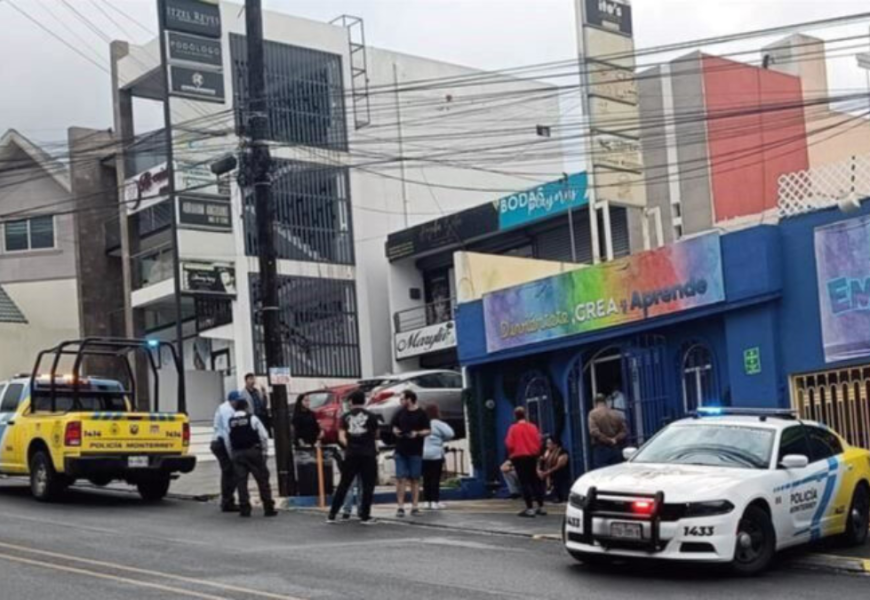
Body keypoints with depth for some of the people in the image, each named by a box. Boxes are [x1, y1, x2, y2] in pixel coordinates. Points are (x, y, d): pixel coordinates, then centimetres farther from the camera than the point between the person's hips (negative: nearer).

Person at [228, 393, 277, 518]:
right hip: (253, 452, -2)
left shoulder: (230, 422, 3)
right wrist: (264, 452, 6)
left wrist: (233, 455, 10)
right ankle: (268, 508, 1)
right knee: (262, 480, 3)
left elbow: (228, 441, 2)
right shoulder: (252, 419, -3)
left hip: (237, 454, 2)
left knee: (241, 482, 6)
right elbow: (264, 436, -4)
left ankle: (244, 509, 2)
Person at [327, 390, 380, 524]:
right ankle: (365, 516, 3)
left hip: (351, 455, 2)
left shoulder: (345, 417, 5)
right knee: (368, 486, 5)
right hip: (368, 454, -2)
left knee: (343, 485, 8)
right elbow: (375, 436, 11)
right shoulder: (371, 417, 1)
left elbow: (341, 438, 1)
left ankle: (332, 515, 10)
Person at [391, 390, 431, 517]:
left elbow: (427, 431, -2)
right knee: (401, 478, -3)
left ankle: (415, 506, 8)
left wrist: (417, 433, -19)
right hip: (400, 450, 3)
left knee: (415, 479, 3)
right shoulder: (400, 413, 9)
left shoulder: (421, 414, -2)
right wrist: (396, 431, -3)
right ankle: (400, 507, -2)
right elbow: (394, 426, 18)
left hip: (415, 451, -3)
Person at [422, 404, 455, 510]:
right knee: (435, 478, -2)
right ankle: (435, 501, -4)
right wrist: (442, 439, 2)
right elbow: (450, 434, -15)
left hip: (422, 454, 6)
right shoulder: (437, 424, -9)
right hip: (435, 454, -6)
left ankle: (427, 501, 10)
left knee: (426, 478, 8)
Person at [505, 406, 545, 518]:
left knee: (524, 482, -3)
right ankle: (541, 507, 14)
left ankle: (530, 508, -8)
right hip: (532, 456, 4)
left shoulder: (514, 428, -10)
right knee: (535, 481, 13)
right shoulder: (533, 427, 1)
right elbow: (539, 442, 3)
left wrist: (511, 454, 9)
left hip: (519, 457, -4)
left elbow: (509, 444, -11)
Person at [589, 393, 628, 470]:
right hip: (616, 450, 4)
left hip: (601, 450, -4)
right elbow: (624, 432, 4)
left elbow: (594, 432, -14)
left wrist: (607, 440, -10)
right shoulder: (617, 414, 10)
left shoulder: (593, 414, -3)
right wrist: (615, 439, -7)